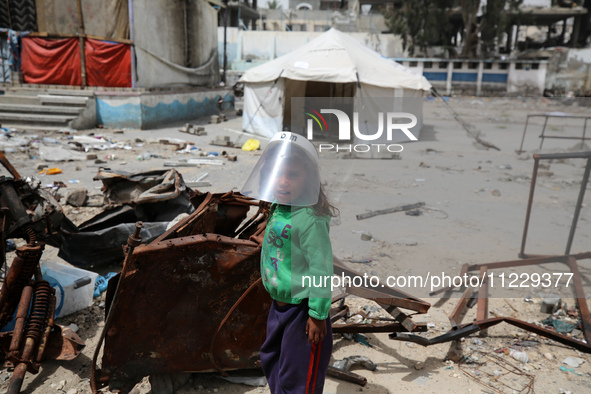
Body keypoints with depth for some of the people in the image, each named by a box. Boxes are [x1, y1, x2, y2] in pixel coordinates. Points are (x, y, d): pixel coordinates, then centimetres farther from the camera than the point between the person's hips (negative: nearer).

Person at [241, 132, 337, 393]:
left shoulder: (310, 220, -27)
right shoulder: (277, 210, 0)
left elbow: (321, 270, -25)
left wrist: (318, 315, -19)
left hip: (301, 311, -9)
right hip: (279, 306, 9)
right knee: (272, 362, 27)